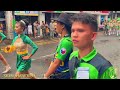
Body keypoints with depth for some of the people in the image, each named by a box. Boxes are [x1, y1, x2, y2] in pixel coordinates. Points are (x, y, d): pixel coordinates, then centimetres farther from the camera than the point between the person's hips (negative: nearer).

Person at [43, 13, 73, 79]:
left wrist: (46, 76, -12)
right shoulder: (63, 39, 5)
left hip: (63, 75, -8)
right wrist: (47, 74, 12)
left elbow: (56, 63, -21)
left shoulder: (66, 41, -23)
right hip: (57, 73, 8)